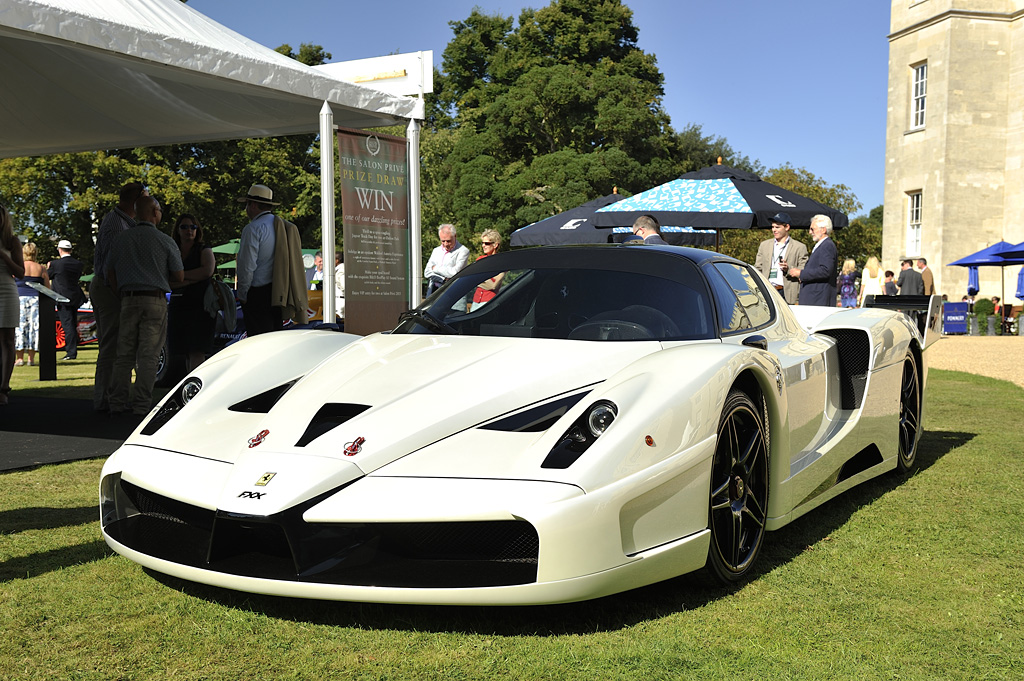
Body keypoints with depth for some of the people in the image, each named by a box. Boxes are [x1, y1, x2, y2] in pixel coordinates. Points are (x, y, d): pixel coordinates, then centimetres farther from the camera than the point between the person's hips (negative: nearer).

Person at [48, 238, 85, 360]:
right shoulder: (78, 263, 3)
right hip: (75, 298, 6)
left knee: (67, 325, -6)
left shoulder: (55, 264, -11)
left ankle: (71, 352, -9)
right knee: (73, 325, 14)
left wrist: (48, 267, 23)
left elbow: (47, 276, 4)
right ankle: (73, 351, 20)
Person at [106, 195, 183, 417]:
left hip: (128, 299, 3)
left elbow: (110, 275, 11)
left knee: (124, 354, 7)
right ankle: (141, 405, -4)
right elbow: (179, 277, 3)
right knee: (148, 355, -2)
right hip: (155, 301, -3)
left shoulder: (121, 239, 9)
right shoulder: (165, 241, -1)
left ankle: (117, 403, 5)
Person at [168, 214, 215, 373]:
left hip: (201, 307, -4)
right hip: (178, 306, 4)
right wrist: (193, 279, -8)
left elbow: (208, 271, -12)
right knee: (187, 353, 3)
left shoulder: (204, 250, 8)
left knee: (197, 352, -13)